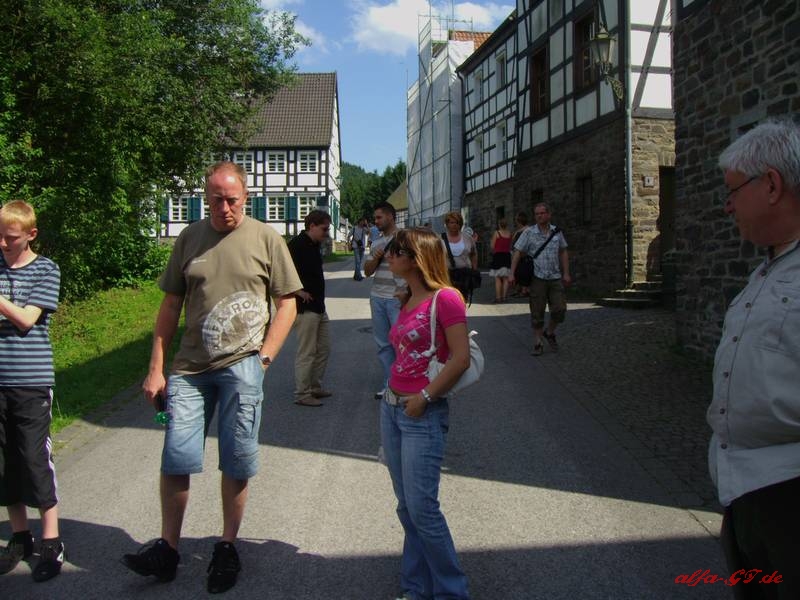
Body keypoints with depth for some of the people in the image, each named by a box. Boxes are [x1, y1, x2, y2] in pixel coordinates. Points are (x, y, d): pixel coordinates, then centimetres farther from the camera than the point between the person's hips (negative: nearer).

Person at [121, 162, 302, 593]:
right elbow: (170, 305, 11)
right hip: (189, 367, 2)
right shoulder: (190, 238, 8)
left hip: (241, 366, -2)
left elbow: (287, 304, 2)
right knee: (176, 458, 4)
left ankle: (227, 548, 24)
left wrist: (264, 358, -6)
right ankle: (167, 549, 22)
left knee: (237, 464, 7)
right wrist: (156, 368, 7)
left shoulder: (266, 238, 1)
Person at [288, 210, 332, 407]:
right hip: (305, 308, -10)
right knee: (307, 352, -3)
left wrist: (320, 301, 14)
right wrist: (298, 291, -20)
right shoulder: (298, 244, -15)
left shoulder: (314, 246, 14)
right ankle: (302, 394, 7)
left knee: (324, 348, 16)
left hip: (318, 307, 10)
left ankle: (315, 387, 28)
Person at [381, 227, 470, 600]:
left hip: (424, 414, -8)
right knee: (407, 508, 16)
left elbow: (461, 359, -19)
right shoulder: (408, 302, 12)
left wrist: (424, 397, -17)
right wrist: (394, 398, 13)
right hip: (392, 408, 9)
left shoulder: (445, 298, -14)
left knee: (422, 510, -1)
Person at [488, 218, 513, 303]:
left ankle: (498, 297, -6)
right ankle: (504, 296, 7)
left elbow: (492, 246, -6)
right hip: (507, 256, 4)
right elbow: (510, 246, 9)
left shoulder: (496, 233, -7)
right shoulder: (509, 234, 3)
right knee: (505, 278, 7)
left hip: (498, 256, -3)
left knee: (497, 278, -1)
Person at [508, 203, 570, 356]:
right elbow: (518, 253, -4)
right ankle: (538, 343, 12)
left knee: (559, 310, -2)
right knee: (537, 313, 2)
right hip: (537, 278, -2)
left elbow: (563, 253, 15)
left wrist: (566, 273, 10)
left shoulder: (556, 231, 7)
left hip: (555, 278, 3)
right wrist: (512, 273, -12)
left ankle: (549, 333, 25)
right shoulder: (529, 233, -1)